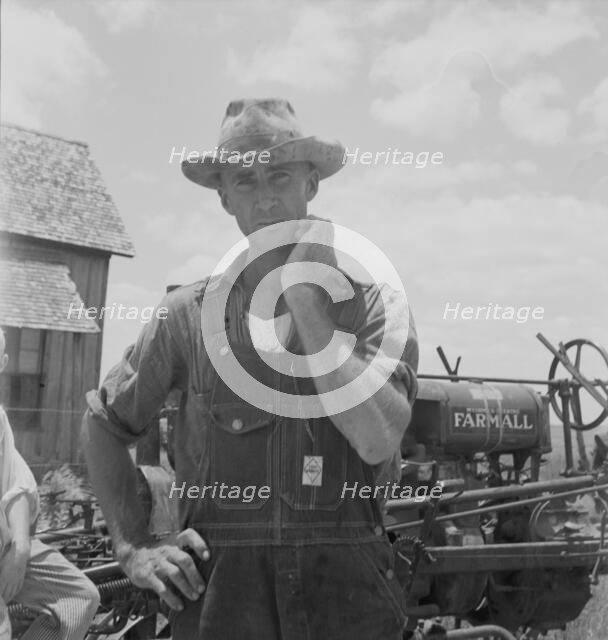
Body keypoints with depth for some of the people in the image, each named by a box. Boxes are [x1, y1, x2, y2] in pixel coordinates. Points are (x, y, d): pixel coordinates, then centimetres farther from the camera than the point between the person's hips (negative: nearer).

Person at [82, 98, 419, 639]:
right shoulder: (189, 312, 3)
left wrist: (305, 297, -13)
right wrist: (133, 547, 4)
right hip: (217, 586, 1)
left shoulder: (373, 302, 0)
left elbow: (378, 439, -15)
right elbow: (102, 424, 13)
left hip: (344, 581, 0)